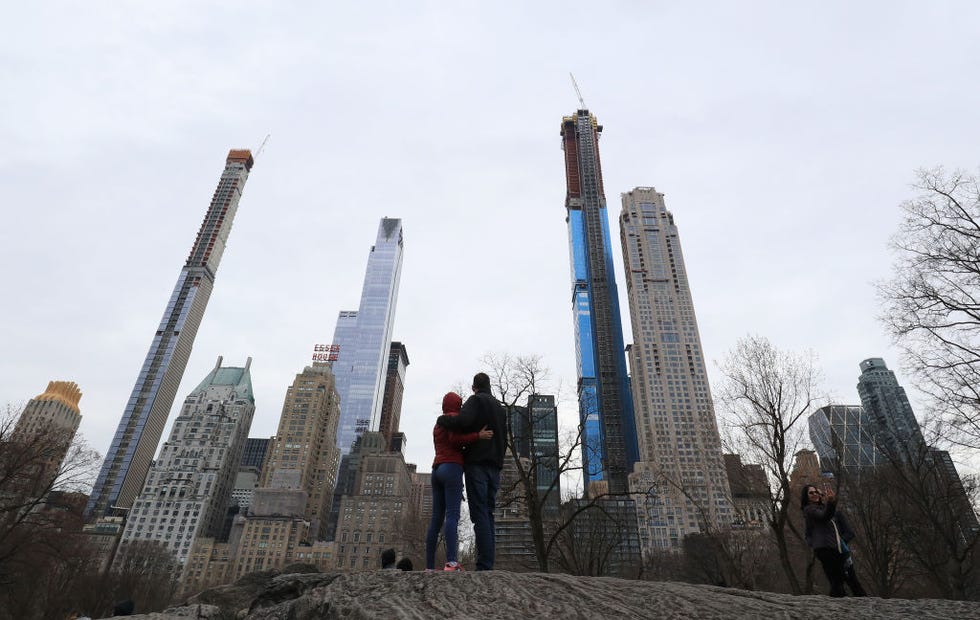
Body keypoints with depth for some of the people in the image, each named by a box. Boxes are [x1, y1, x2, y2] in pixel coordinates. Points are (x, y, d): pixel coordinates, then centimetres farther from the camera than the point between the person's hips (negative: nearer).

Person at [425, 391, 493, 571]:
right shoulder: (454, 417, 2)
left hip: (437, 470, 8)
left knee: (436, 520, 2)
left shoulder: (438, 424, 28)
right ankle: (451, 562, -31)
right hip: (452, 469, -8)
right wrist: (478, 436, -13)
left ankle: (430, 567, -3)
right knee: (453, 515, -18)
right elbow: (455, 439, -14)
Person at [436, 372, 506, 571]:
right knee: (488, 514, 6)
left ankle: (484, 566, -15)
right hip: (495, 467, 7)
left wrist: (442, 419, -3)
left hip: (477, 463, -7)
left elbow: (463, 421, -19)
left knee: (480, 515, -10)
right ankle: (488, 565, 0)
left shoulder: (476, 400, 0)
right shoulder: (500, 407, 24)